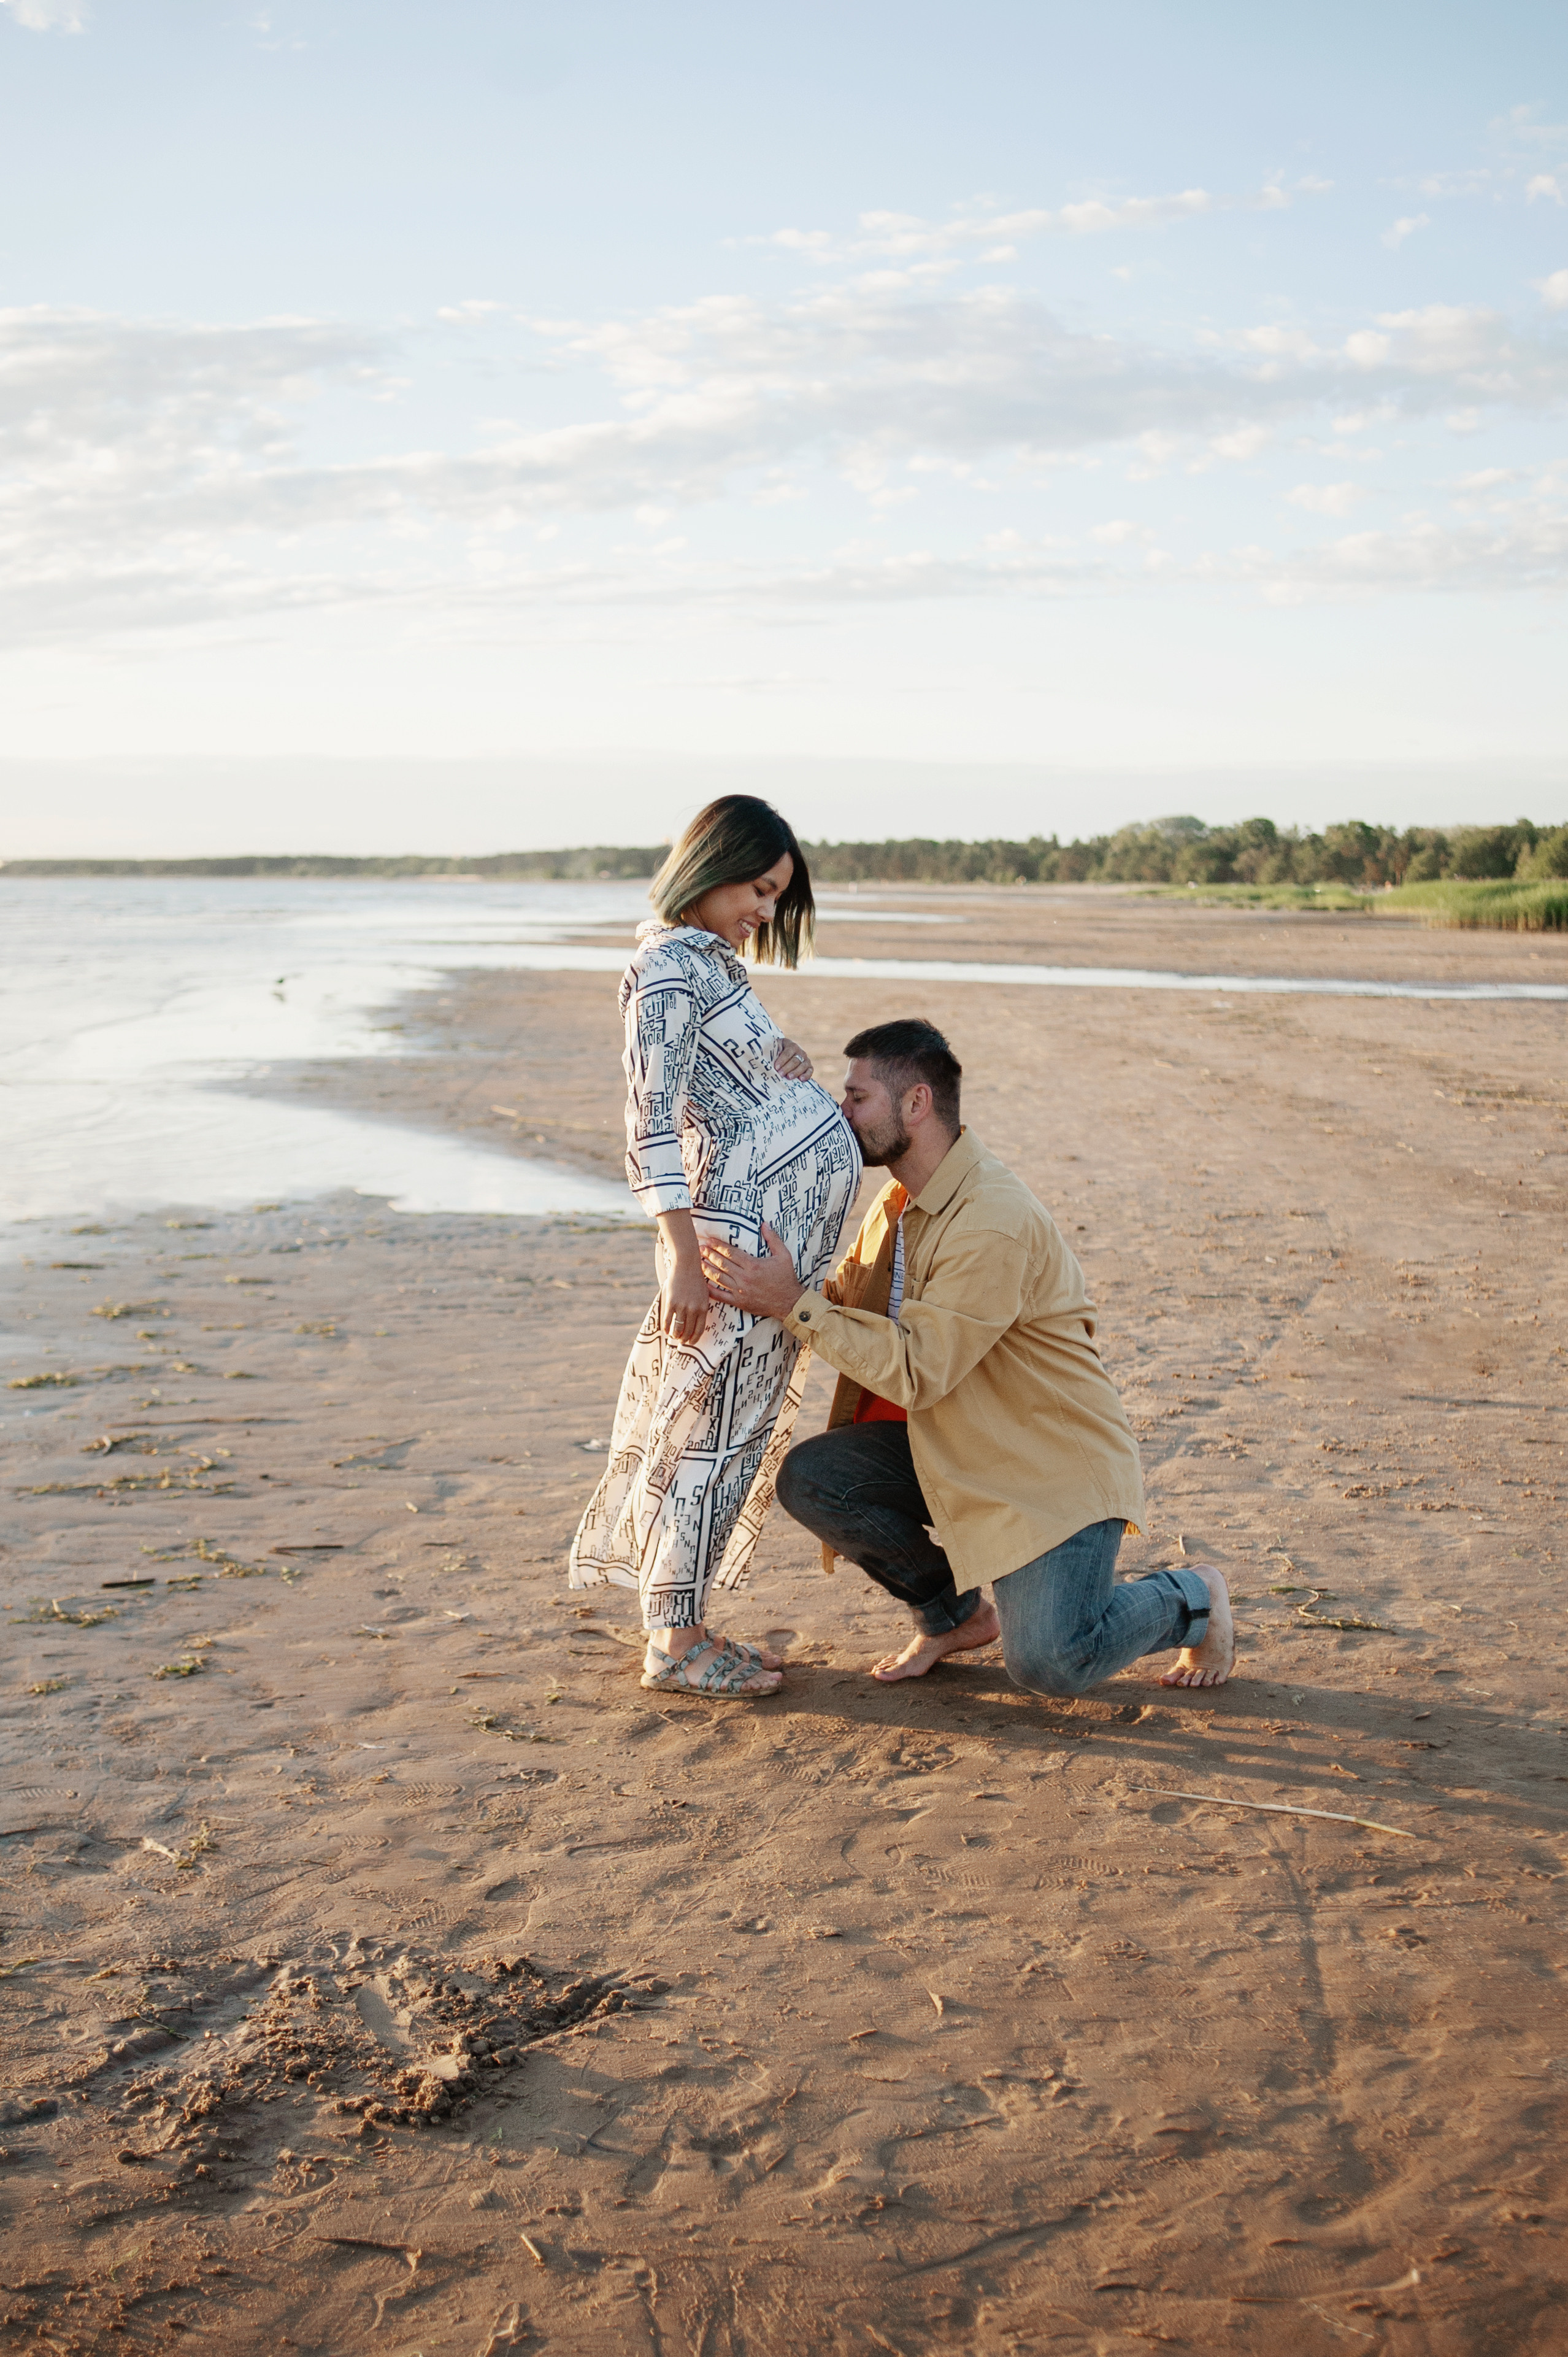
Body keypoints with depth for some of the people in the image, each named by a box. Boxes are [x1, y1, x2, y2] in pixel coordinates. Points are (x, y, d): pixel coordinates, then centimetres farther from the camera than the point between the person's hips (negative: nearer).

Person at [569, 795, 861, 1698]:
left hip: (791, 1221, 10)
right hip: (747, 1214, -10)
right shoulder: (669, 964, -12)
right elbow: (652, 1121, -19)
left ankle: (683, 1621, 22)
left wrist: (789, 1054, 9)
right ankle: (676, 1641, 7)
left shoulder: (711, 959, 18)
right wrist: (685, 1256, -22)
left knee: (739, 1422, 13)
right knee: (713, 1423, -2)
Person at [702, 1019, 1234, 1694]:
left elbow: (916, 1371, -28)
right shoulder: (900, 1201, 4)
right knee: (807, 1478, -13)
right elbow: (846, 1302, 12)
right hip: (954, 1451, 8)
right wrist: (763, 1286, -7)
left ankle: (1191, 1599, 13)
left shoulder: (996, 1224, -26)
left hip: (1056, 1461, -8)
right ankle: (955, 1614, 9)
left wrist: (794, 1304, -28)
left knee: (1048, 1666, -20)